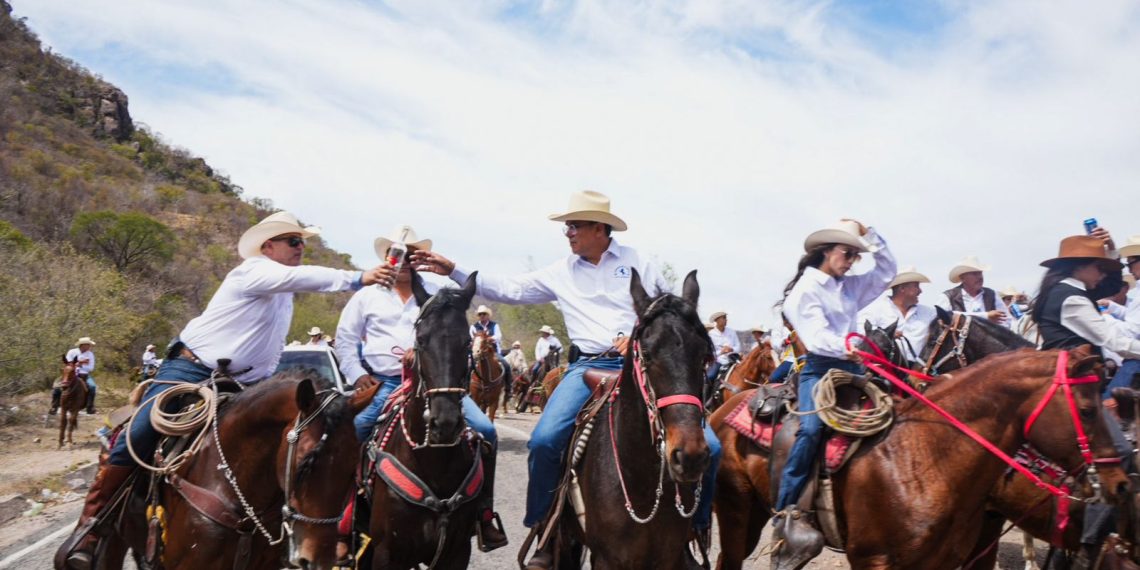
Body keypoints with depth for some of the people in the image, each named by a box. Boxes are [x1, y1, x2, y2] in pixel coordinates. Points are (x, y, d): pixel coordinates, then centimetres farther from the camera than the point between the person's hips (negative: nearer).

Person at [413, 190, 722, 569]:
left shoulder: (636, 262, 9)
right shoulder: (562, 272, 14)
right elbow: (509, 290, 14)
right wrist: (453, 271, 9)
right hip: (588, 367, 1)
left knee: (706, 445, -14)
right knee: (545, 439, -24)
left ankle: (696, 528, 10)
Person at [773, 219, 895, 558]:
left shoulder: (850, 286, 16)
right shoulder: (805, 289, -5)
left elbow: (887, 271, 19)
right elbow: (816, 335, -18)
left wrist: (870, 236, 9)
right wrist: (842, 346, -38)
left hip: (852, 367, 8)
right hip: (820, 368, -7)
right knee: (811, 428, -28)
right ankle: (785, 509, -26)